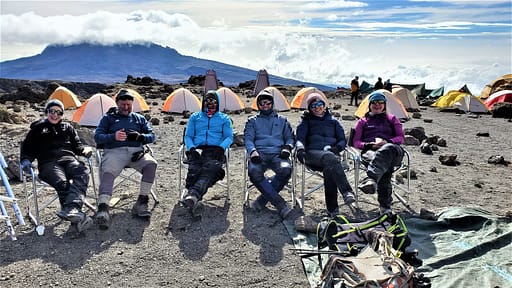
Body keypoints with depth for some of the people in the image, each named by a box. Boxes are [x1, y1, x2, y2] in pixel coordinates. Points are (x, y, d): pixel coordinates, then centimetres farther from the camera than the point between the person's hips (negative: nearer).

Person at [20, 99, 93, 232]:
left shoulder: (67, 128, 30)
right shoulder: (38, 128, 24)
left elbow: (77, 145, 25)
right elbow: (27, 148, 20)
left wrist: (85, 150, 1)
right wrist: (26, 160, -2)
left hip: (69, 159, 2)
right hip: (49, 163, -2)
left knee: (82, 173, -35)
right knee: (62, 182, -36)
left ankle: (70, 210, -53)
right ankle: (77, 217, -50)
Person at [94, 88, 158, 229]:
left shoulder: (139, 118, 25)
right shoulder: (108, 118, 20)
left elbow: (152, 136, 16)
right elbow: (97, 137, 8)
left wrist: (140, 136, -8)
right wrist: (113, 137, -13)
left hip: (136, 151, 2)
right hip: (114, 151, -1)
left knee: (151, 164, -29)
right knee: (108, 172, -32)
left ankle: (141, 202, -24)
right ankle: (103, 209, -44)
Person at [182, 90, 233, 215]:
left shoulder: (224, 118, 24)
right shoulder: (195, 117, 27)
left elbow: (229, 137, 13)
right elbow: (188, 136, 19)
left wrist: (221, 147, -9)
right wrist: (191, 148, -3)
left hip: (215, 150, -1)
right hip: (198, 150, 2)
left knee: (210, 169, -37)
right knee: (194, 170, -33)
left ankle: (192, 195, -60)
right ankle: (194, 200, -54)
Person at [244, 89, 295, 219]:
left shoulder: (282, 120, 26)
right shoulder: (252, 121, 23)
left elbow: (290, 137, 21)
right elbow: (248, 139, 9)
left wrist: (287, 147, -3)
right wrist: (252, 151, -13)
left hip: (277, 154, 1)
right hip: (259, 154, 0)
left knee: (286, 170, -35)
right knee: (254, 172, -36)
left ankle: (263, 199, -21)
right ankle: (280, 204, -29)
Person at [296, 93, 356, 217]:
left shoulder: (333, 121, 27)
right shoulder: (306, 121, 22)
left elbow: (343, 140, 21)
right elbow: (300, 138, 6)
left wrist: (337, 147, -3)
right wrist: (300, 149, -17)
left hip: (331, 153, 2)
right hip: (312, 154, -1)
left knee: (329, 167, -37)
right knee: (330, 158, -38)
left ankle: (332, 208, -40)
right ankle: (347, 192, -51)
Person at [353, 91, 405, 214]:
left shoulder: (392, 119, 30)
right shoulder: (363, 121, 29)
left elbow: (401, 138, 18)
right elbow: (356, 142, 18)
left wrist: (387, 141, -5)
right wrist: (371, 144, -4)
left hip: (392, 149, 0)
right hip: (370, 150, 0)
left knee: (387, 149, -43)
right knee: (385, 167, -40)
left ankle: (371, 179, -67)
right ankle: (385, 206, -52)